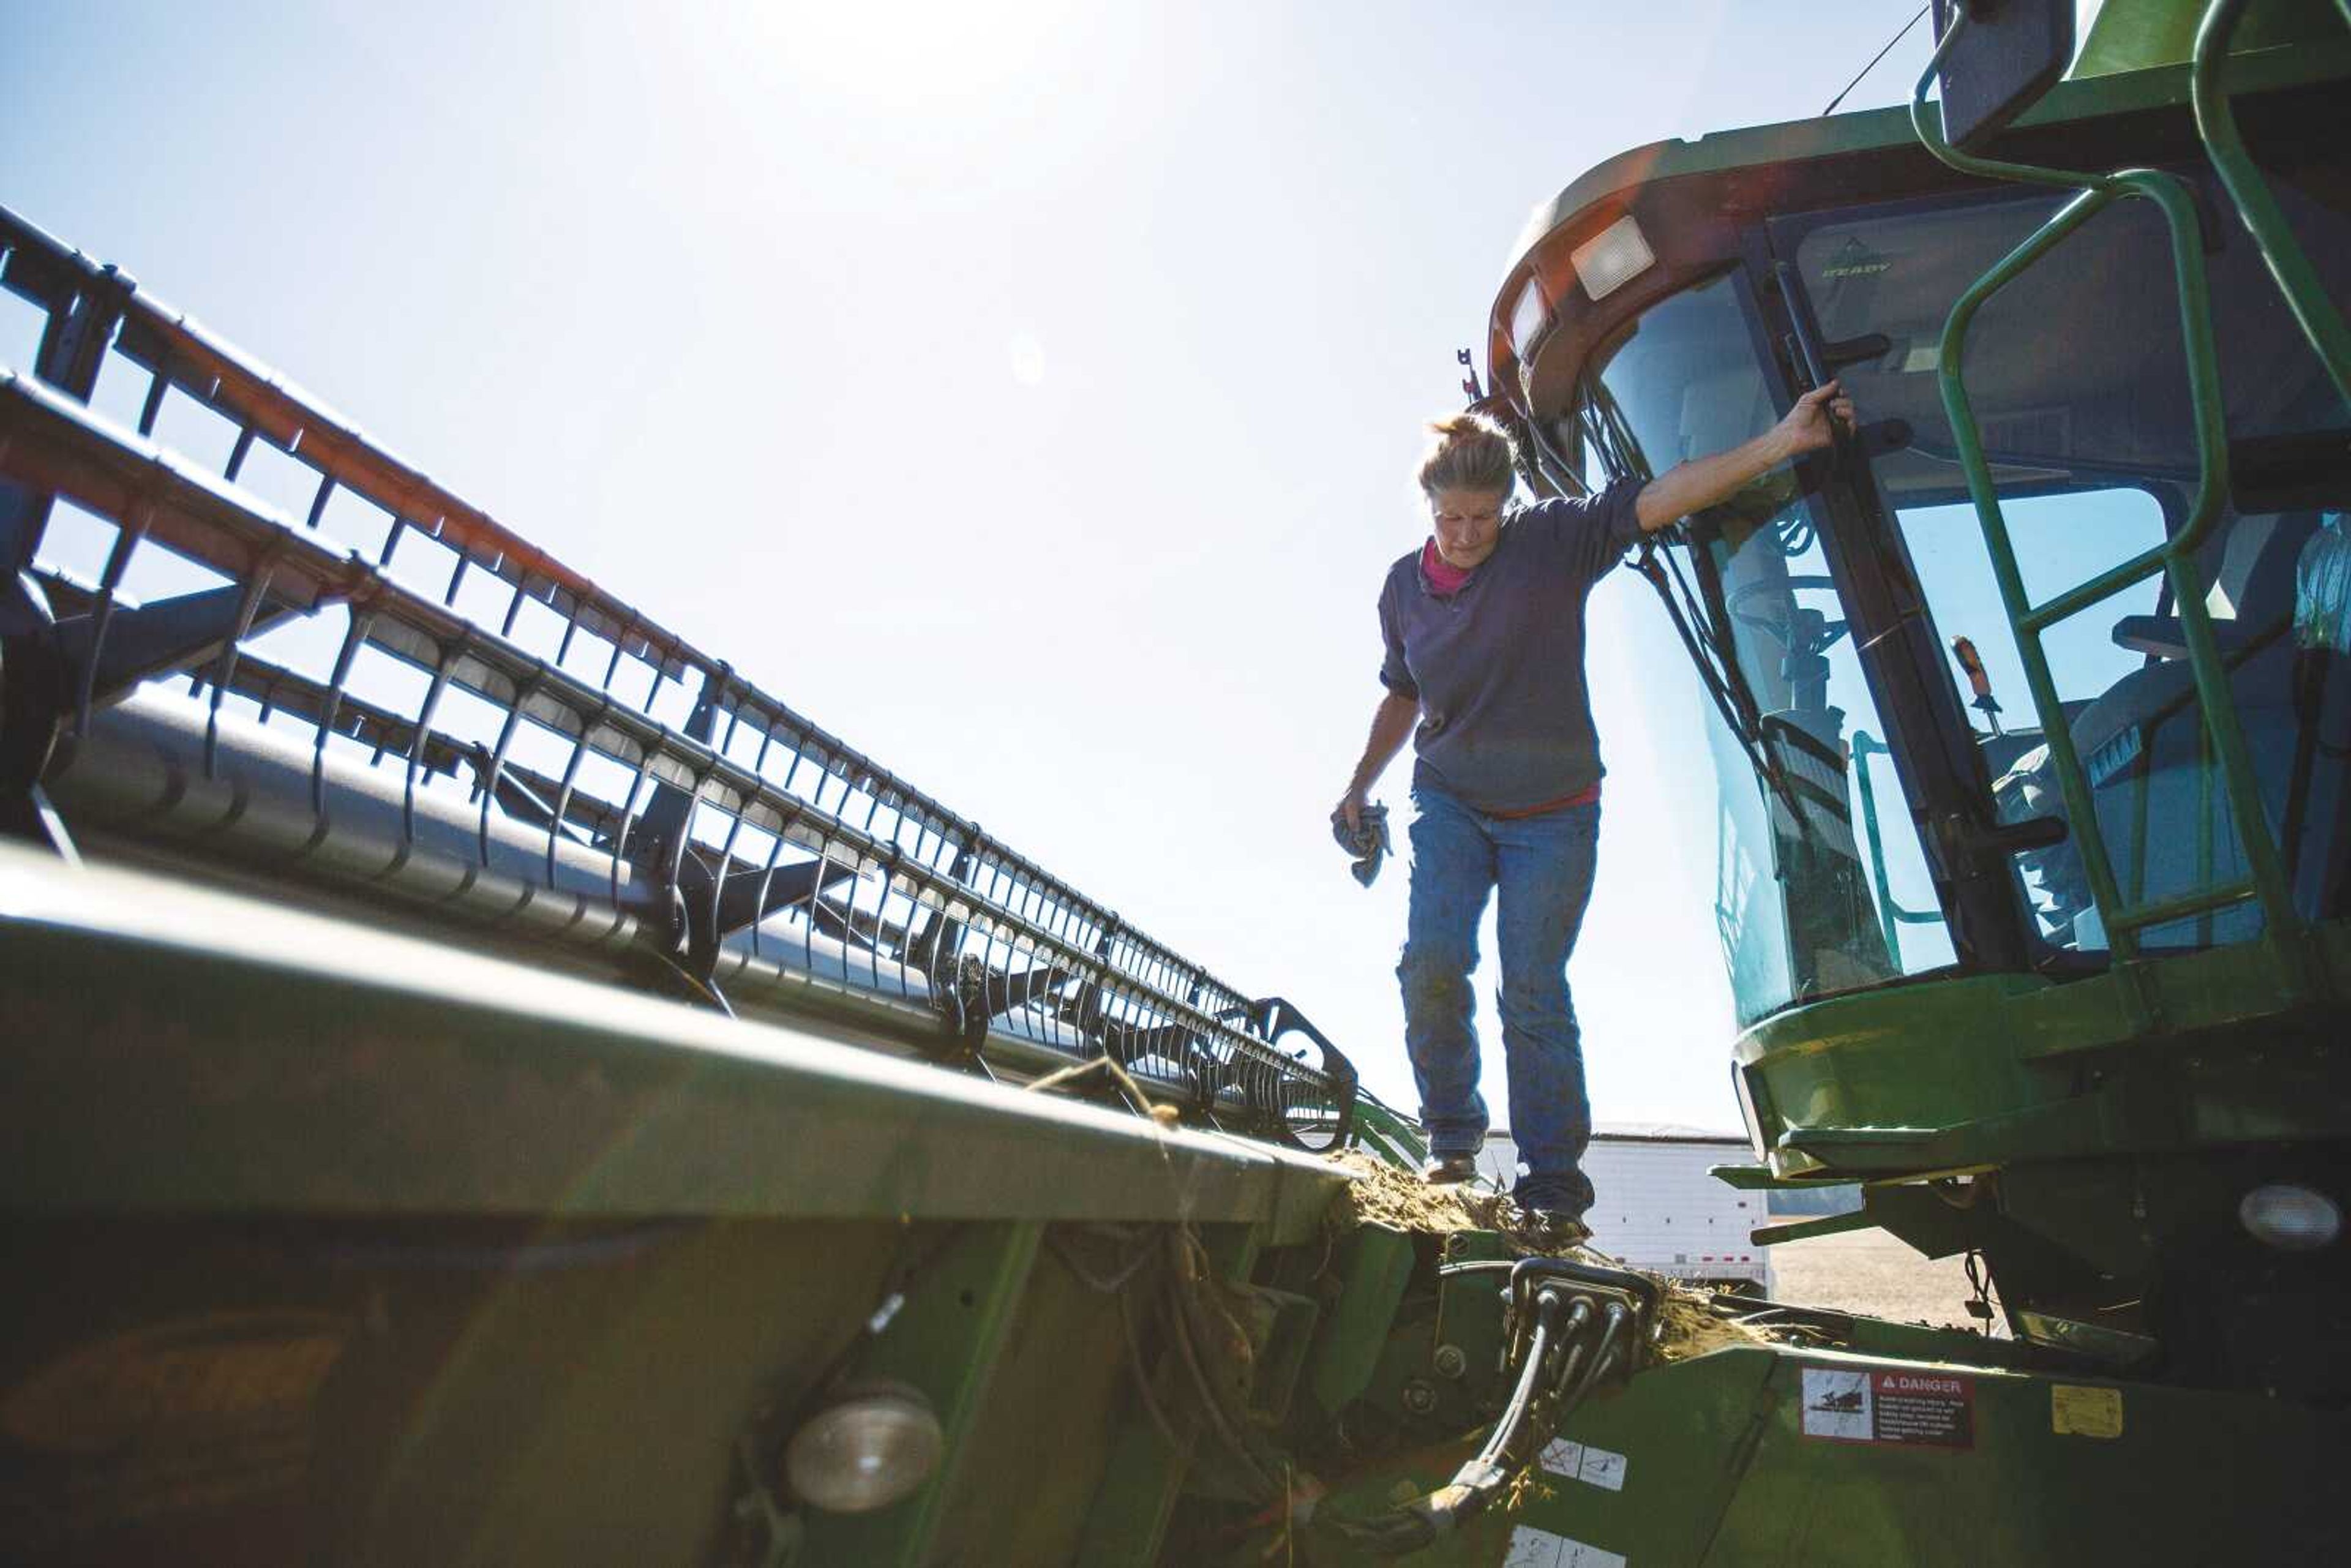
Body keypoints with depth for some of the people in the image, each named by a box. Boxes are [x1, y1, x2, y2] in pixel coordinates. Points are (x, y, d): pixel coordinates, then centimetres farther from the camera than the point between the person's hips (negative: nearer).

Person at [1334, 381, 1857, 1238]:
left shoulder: (1554, 540, -9)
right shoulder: (1404, 586, 2)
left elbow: (1662, 497, -20)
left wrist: (1780, 443, -30)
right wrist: (1362, 783, 10)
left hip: (1551, 815, -3)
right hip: (1449, 802, 3)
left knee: (1534, 993, -2)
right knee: (1431, 961, -12)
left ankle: (1553, 1183, 10)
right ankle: (1451, 1137, 10)